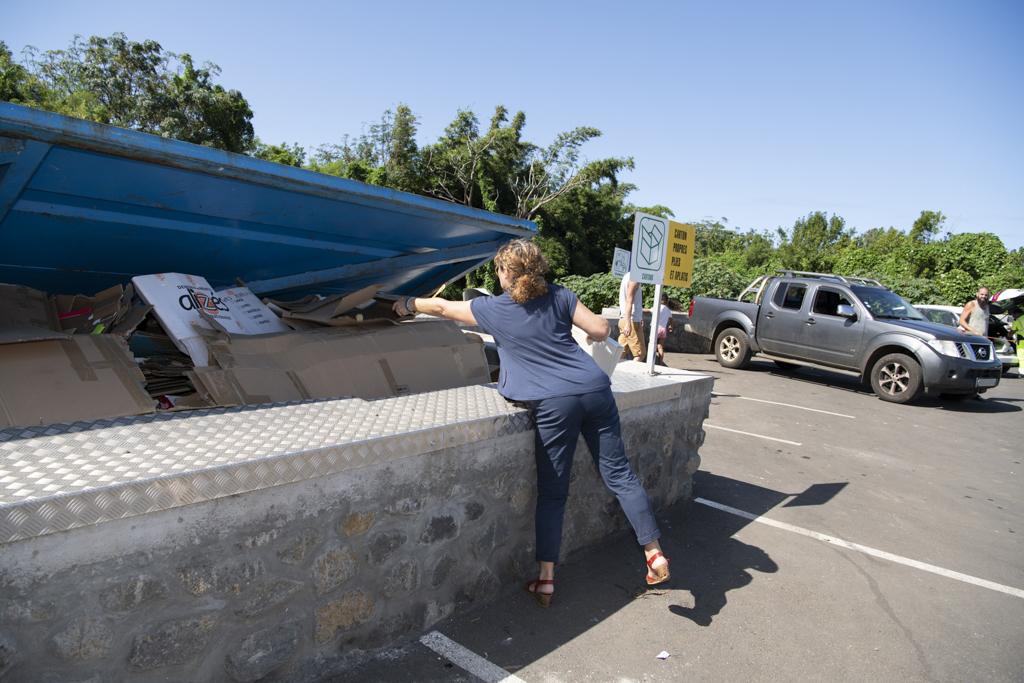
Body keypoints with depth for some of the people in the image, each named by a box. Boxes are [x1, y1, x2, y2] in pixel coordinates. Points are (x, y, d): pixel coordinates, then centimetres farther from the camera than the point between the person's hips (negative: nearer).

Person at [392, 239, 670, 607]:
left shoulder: (491, 309, 7)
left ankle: (546, 580, 13)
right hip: (594, 389, 3)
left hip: (554, 403, -3)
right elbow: (600, 330, 6)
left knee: (551, 493, 7)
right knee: (619, 474, 10)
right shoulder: (560, 296, 11)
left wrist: (409, 304, 39)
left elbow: (443, 307, 22)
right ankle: (654, 553, 14)